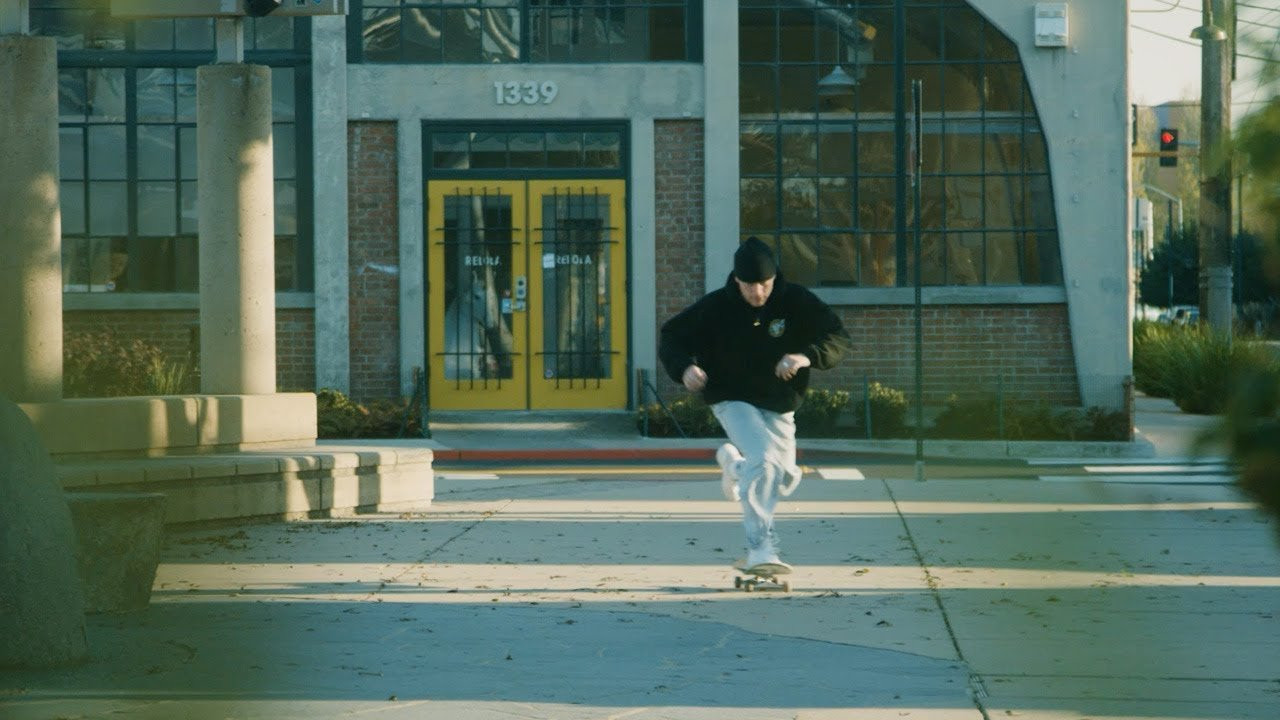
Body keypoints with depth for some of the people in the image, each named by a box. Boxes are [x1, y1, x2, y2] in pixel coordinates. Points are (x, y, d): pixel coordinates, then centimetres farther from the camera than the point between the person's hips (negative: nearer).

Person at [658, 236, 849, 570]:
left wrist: (807, 356, -38)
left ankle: (733, 461, 45)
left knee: (784, 479, 12)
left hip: (780, 406, 4)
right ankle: (761, 548, -24)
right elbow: (671, 336, -5)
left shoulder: (797, 302, -13)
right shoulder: (715, 307, -14)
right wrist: (685, 367, -26)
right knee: (763, 461, -27)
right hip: (733, 400, -4)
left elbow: (837, 336, -18)